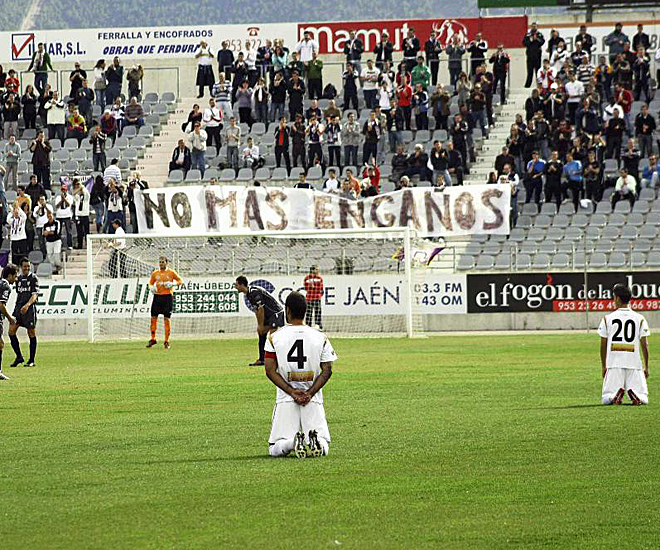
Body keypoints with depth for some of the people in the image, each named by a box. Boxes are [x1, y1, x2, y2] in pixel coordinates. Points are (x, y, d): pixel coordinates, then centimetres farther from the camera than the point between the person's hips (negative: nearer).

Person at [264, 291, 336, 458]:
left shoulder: (275, 337, 2)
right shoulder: (320, 337, 7)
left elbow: (270, 371, -4)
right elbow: (327, 371, 0)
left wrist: (292, 392, -7)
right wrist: (309, 393, -5)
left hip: (285, 400, -1)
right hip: (313, 400, 1)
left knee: (276, 449, 0)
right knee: (323, 448, 0)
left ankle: (293, 442, -33)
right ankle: (316, 442, -35)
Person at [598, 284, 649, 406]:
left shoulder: (607, 318, 5)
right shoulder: (639, 318, 5)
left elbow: (603, 345, 8)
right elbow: (644, 345, 5)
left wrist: (603, 366, 18)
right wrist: (646, 367, 13)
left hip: (614, 364, 0)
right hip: (634, 363, 0)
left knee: (606, 399, 4)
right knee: (643, 399, 2)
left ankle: (615, 395, -29)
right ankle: (635, 394, -31)